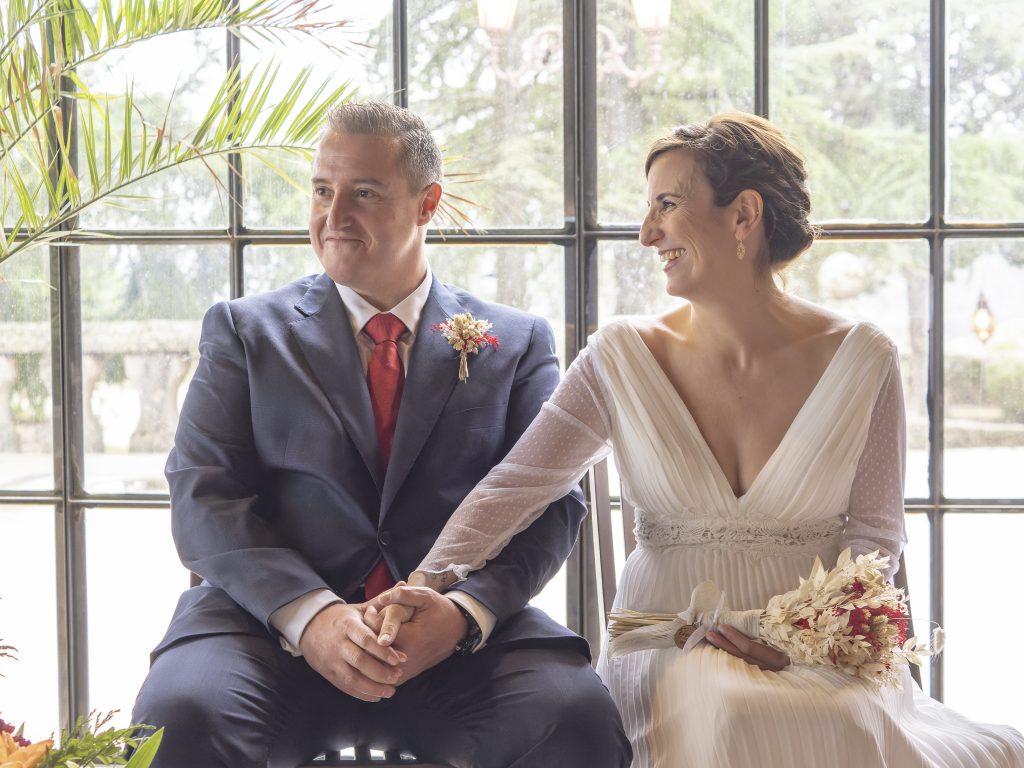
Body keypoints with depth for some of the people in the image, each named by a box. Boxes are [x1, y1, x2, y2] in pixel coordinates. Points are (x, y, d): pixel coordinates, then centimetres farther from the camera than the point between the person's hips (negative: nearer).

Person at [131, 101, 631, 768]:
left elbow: (551, 506, 6)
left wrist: (464, 612, -15)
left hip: (458, 637, 1)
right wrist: (309, 613, -16)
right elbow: (204, 498, 2)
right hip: (274, 627, 0)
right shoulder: (246, 330, 13)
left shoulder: (517, 343, 14)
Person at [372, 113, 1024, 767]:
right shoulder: (622, 359, 1)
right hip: (666, 654, 0)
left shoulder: (861, 360, 0)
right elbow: (514, 487, -3)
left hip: (821, 653, 1)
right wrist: (431, 581, -20)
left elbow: (875, 531, 3)